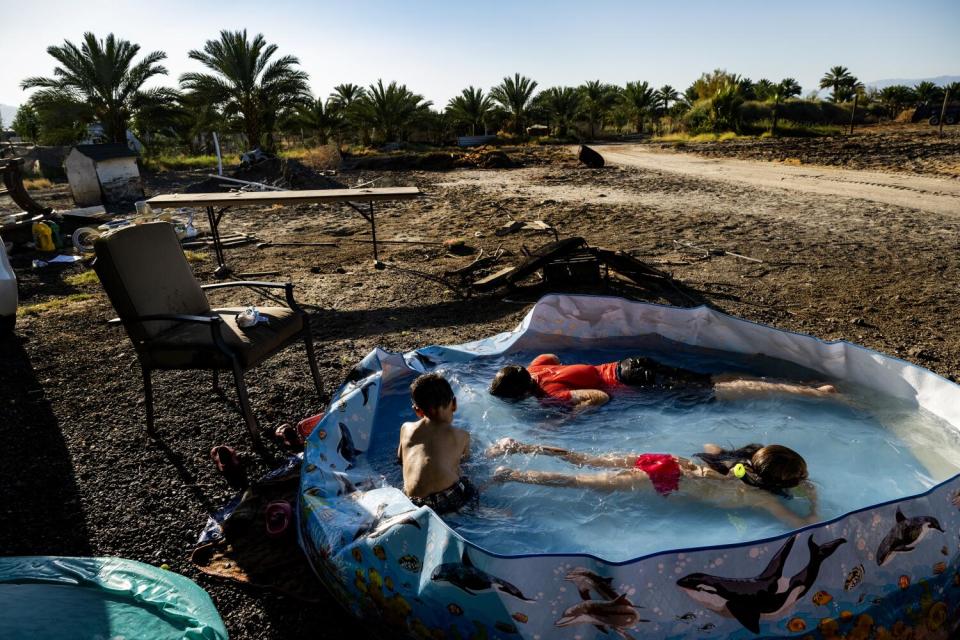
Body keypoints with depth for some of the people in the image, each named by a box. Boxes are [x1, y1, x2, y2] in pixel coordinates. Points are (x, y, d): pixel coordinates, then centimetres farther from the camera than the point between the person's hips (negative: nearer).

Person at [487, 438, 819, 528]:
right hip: (665, 480, -6)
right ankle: (515, 475, -7)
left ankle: (519, 447, 8)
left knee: (584, 461, 8)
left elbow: (708, 446, 29)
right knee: (585, 482, -6)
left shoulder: (742, 459, 14)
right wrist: (813, 500, 6)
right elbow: (801, 524, -12)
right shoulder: (760, 496, -7)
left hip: (664, 460, 6)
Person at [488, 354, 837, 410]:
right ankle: (802, 384, 14)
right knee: (717, 380, 10)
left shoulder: (550, 391, -22)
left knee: (721, 391, -4)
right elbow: (553, 356, 28)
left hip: (634, 381, -8)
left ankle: (813, 392, 0)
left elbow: (600, 397, -31)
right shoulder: (534, 368, 4)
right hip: (630, 366, 8)